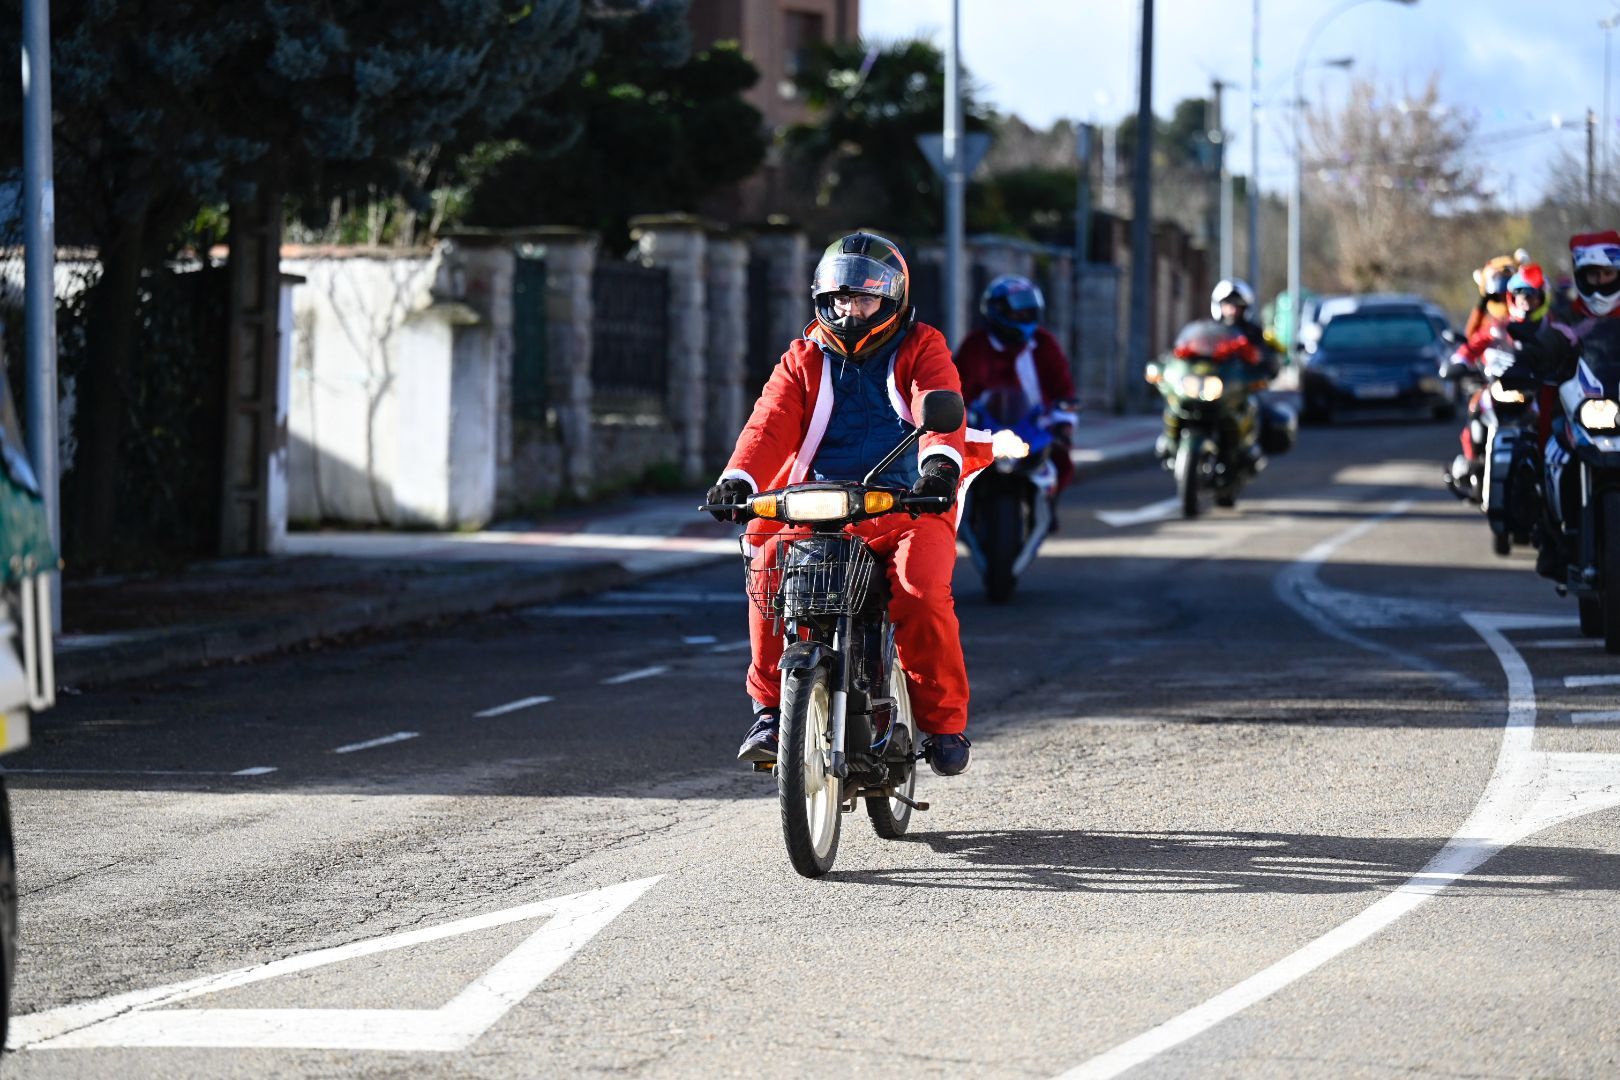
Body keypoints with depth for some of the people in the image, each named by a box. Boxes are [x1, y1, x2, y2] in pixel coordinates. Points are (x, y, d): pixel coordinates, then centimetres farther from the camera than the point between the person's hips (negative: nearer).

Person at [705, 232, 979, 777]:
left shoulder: (921, 350, 10)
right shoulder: (804, 362, 18)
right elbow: (771, 424, 2)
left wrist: (940, 459, -33)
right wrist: (739, 477, -18)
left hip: (906, 507, -2)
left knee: (922, 589, -30)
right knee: (771, 564, -28)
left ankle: (943, 721, -13)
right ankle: (772, 709, -17)